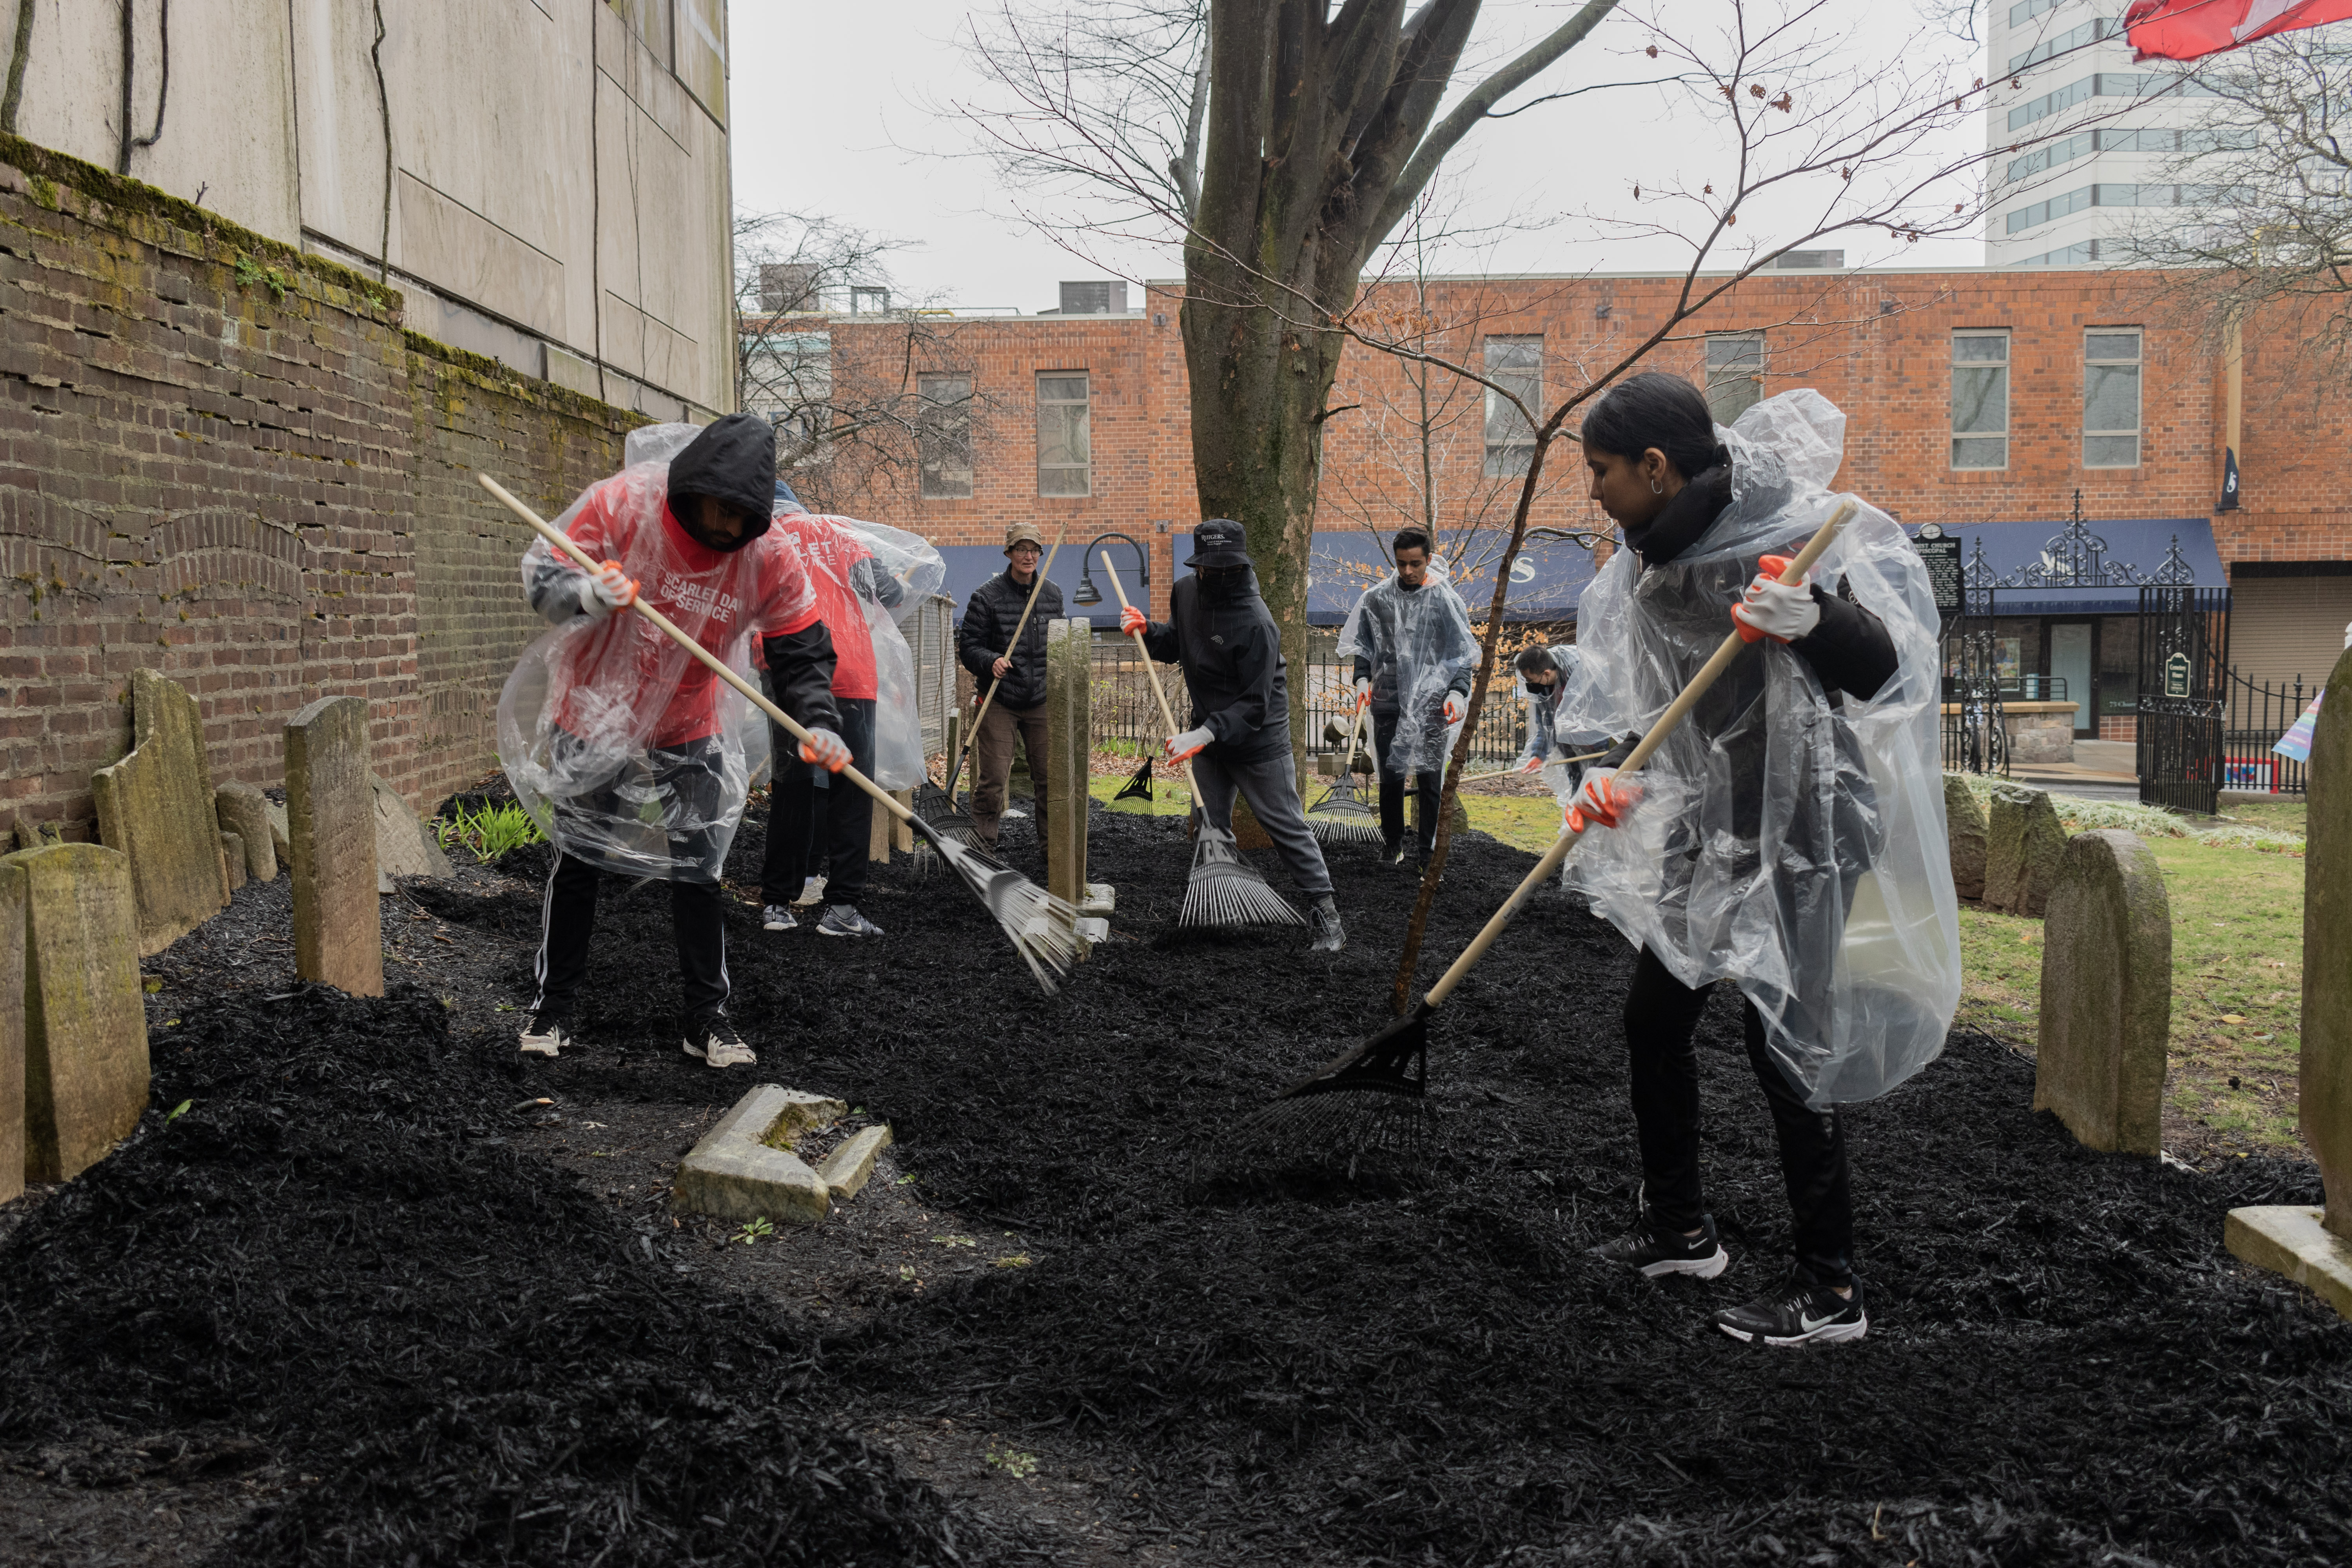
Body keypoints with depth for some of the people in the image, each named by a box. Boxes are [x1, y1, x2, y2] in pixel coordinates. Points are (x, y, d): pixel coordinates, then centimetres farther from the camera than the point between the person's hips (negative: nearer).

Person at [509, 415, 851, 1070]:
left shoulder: (769, 560, -18)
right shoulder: (620, 504, -23)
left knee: (698, 867, 3)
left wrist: (818, 723, -28)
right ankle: (554, 1003, 25)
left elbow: (802, 653, -11)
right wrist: (590, 594, -36)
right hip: (594, 715, -1)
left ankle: (706, 1016, 16)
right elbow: (541, 573, -14)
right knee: (577, 859, 10)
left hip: (689, 732, 1)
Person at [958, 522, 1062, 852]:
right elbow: (968, 646, -4)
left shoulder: (1053, 595, 9)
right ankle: (982, 846, 5)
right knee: (992, 779, -6)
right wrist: (991, 662, -23)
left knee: (1050, 776, 4)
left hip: (1042, 701, 4)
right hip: (999, 702, -4)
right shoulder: (987, 596, -6)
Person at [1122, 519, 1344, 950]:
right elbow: (1177, 644, 16)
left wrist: (1205, 734, -36)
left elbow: (1254, 704, -27)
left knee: (1285, 825, -2)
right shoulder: (1186, 592, -2)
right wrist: (1147, 631, -4)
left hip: (1259, 739, -7)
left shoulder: (1256, 623, -27)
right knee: (1209, 827, 12)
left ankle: (1323, 911, 8)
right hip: (1209, 731, 7)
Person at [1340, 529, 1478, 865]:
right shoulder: (1377, 598, 6)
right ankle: (1392, 844, 22)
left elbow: (1463, 654, 2)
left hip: (1431, 703, -2)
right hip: (1388, 700, 2)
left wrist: (1458, 691, -12)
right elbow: (1363, 644, 17)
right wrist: (1362, 678, 1)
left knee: (1430, 780, -2)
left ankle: (1428, 852, 6)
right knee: (1391, 776, 6)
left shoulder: (1445, 599, 1)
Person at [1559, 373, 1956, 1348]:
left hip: (1801, 830, -9)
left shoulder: (1787, 535, -19)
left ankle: (1830, 1291, 3)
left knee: (1781, 1041, -8)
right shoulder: (1649, 564, 6)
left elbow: (1880, 669, -24)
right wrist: (1615, 779, -3)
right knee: (1653, 1017, 14)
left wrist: (1810, 619, -44)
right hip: (1711, 828, 9)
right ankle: (1680, 1230, 31)